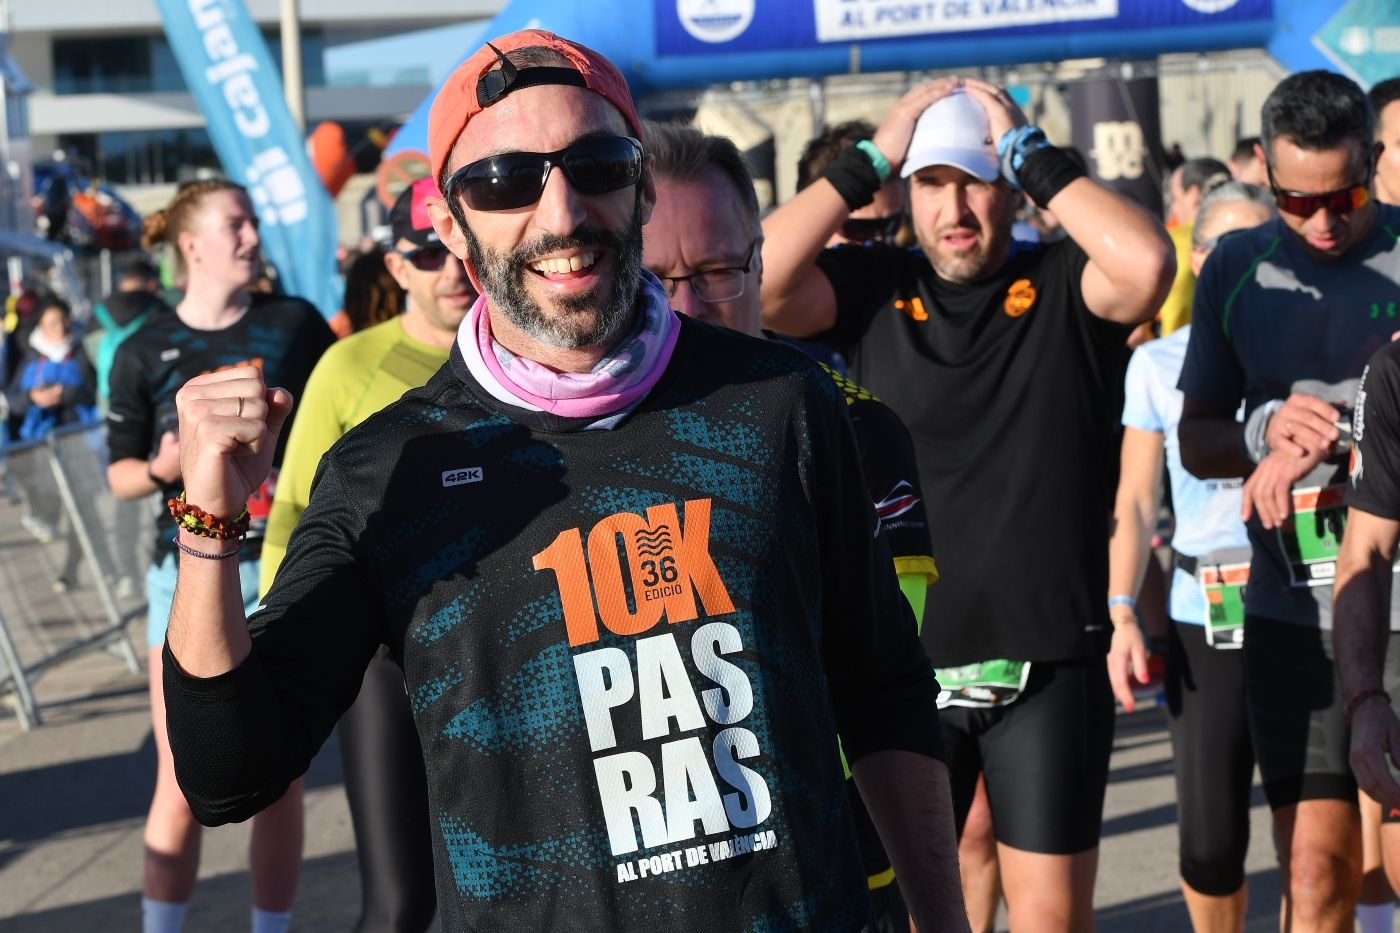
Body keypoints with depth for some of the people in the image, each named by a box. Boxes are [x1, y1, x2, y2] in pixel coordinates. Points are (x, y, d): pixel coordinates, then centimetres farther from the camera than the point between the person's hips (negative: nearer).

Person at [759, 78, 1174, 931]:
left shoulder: (1064, 287, -1)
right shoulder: (869, 289, 3)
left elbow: (1147, 264, -22)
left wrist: (1031, 154, -13)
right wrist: (869, 162, -10)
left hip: (1050, 661, -1)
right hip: (903, 660, 1)